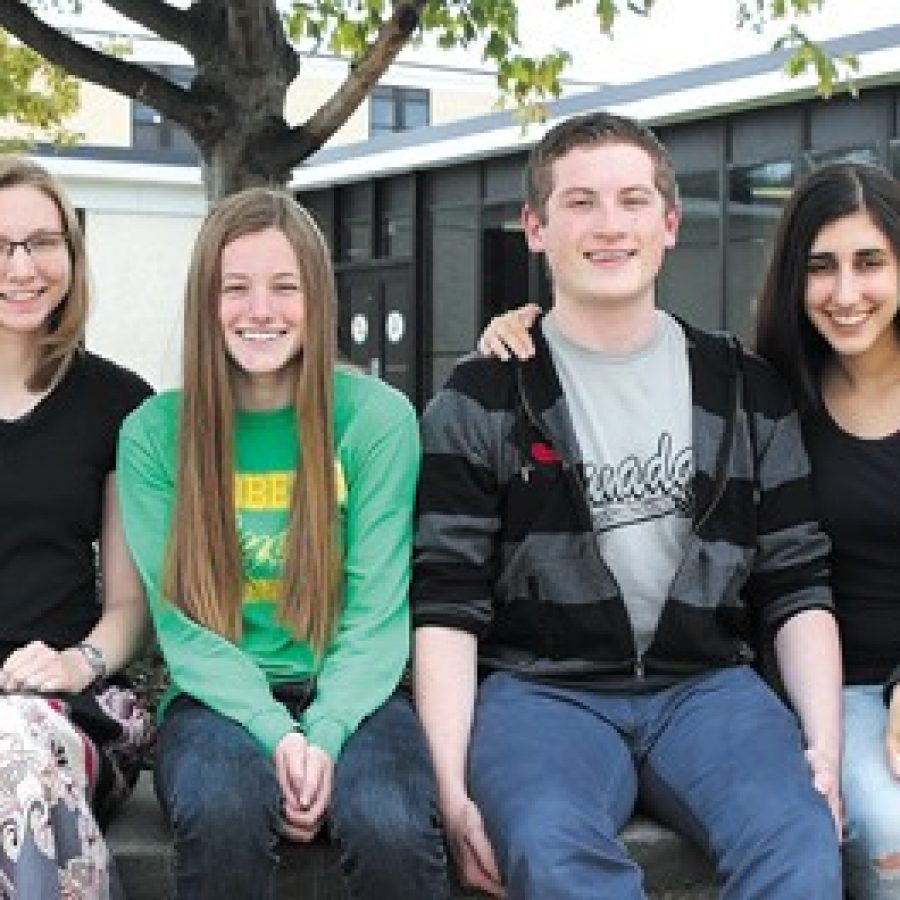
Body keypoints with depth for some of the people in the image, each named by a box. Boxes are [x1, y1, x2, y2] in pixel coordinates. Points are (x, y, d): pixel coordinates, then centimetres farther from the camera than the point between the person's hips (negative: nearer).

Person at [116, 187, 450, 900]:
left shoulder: (380, 416, 0)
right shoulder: (153, 433, 2)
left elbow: (377, 610, -3)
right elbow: (179, 621, -3)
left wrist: (324, 734, -19)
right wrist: (276, 733, -18)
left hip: (350, 695, 0)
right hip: (220, 699, 0)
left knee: (389, 827, -32)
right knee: (222, 811, -34)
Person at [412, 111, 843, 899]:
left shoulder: (748, 391, 13)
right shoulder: (480, 400, 5)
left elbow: (796, 587, 12)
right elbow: (446, 603, -1)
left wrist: (825, 748, -3)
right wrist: (453, 786, -13)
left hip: (707, 685, 2)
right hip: (540, 686, -2)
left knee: (800, 837, -29)